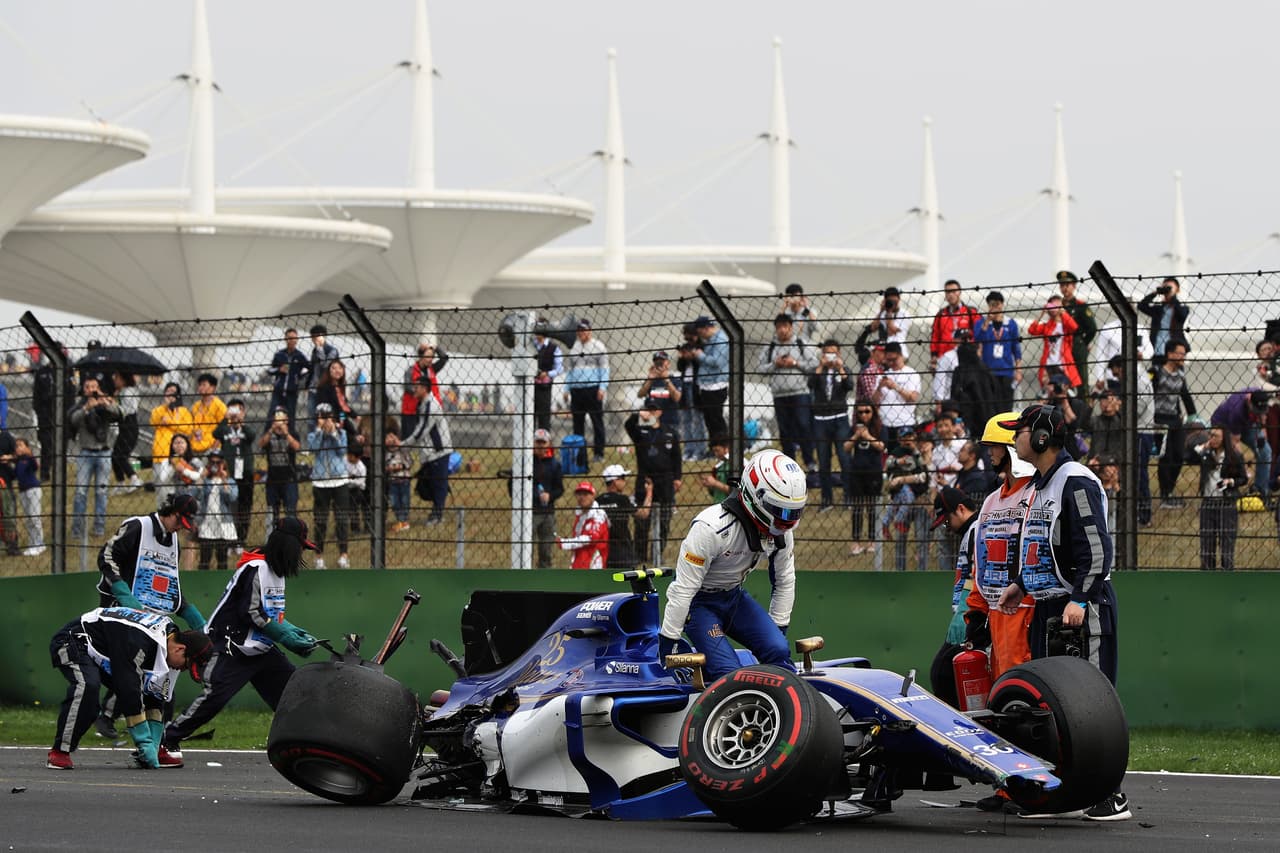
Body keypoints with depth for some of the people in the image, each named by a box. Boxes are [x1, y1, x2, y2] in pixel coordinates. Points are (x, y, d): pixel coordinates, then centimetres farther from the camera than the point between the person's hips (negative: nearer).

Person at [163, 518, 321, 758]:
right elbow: (252, 614, -21)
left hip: (262, 649, 10)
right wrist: (286, 637, -19)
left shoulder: (277, 569, 13)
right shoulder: (255, 569, -17)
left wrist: (293, 631, 5)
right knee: (214, 695, -19)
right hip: (232, 646, -10)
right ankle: (168, 739, -13)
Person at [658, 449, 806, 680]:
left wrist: (778, 630, 7)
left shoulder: (782, 531, -10)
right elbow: (683, 589, -26)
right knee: (728, 673, -24)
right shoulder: (712, 528, -31)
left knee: (778, 651, -15)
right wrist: (667, 642, -21)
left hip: (735, 597, 6)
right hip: (699, 601, -6)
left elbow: (785, 582, 8)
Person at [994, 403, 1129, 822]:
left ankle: (1111, 796, -9)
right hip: (1046, 606, 10)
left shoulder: (1076, 482, -14)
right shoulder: (1039, 485, 17)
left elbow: (1099, 549, -20)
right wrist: (1020, 584, 23)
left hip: (1083, 608, -10)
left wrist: (1080, 599, -26)